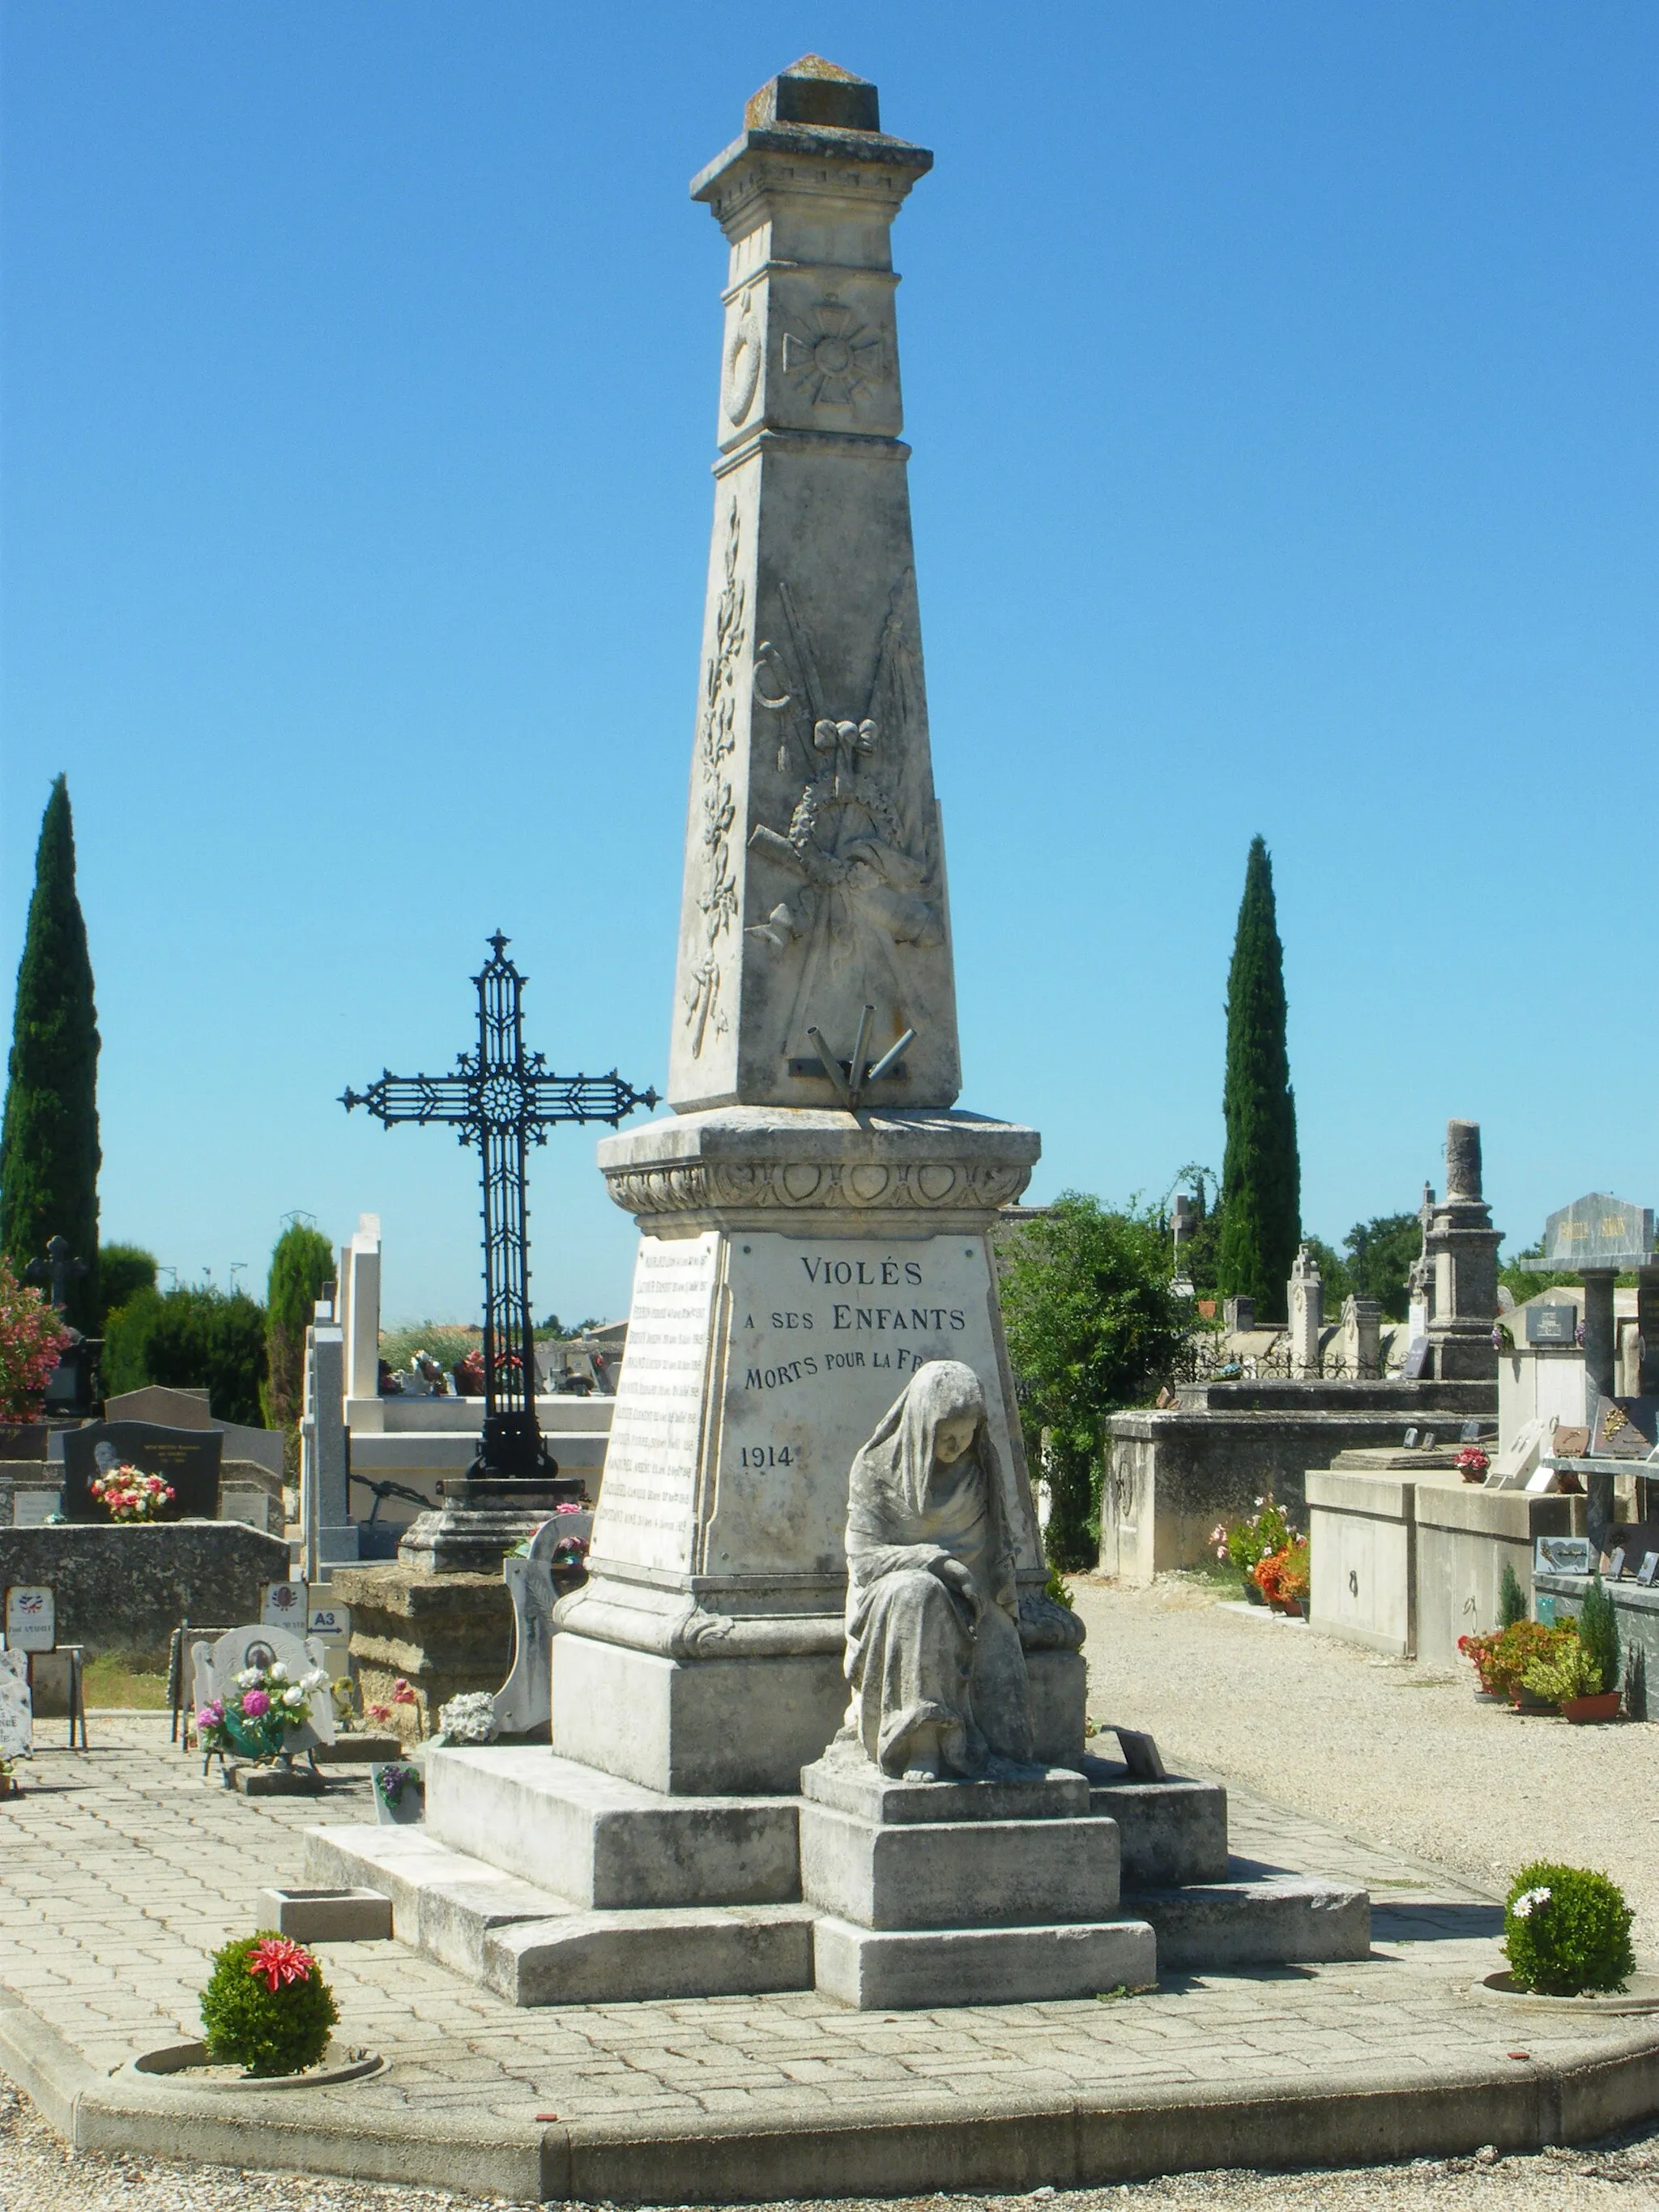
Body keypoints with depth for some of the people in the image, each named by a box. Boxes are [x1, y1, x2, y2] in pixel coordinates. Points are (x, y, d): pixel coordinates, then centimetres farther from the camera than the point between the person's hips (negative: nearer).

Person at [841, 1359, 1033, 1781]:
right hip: (891, 1597, -3)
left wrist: (1005, 1602, -4)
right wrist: (934, 1561, -22)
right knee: (917, 1593, -39)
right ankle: (922, 1746, -42)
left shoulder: (979, 1468, 6)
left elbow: (999, 1546, 14)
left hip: (972, 1601, 3)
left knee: (999, 1665, -30)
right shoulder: (877, 1466, -4)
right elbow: (863, 1555, -10)